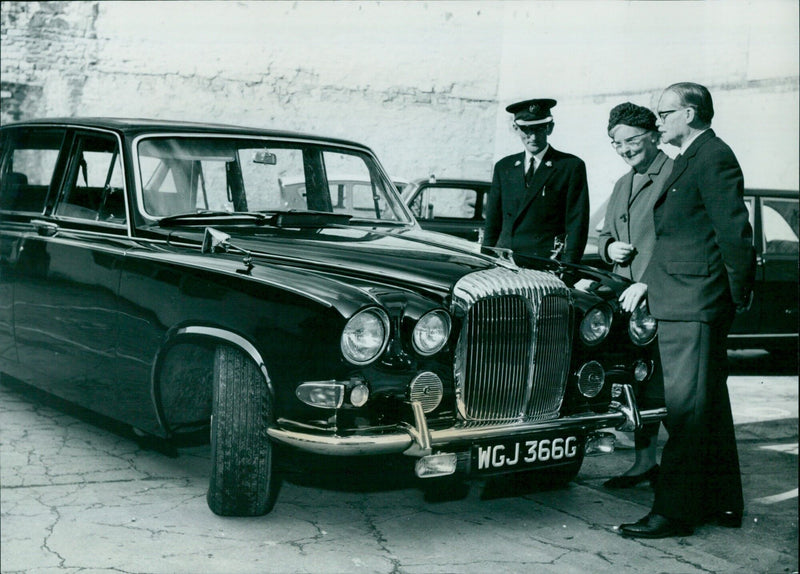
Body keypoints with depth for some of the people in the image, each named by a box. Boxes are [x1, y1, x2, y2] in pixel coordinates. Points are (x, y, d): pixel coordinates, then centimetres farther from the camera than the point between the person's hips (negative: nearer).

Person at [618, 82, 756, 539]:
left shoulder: (713, 157, -11)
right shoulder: (688, 160, 19)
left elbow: (733, 229, -15)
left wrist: (739, 294, -9)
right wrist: (645, 284, 16)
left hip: (692, 304, -10)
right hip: (685, 301, 10)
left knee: (686, 407, -7)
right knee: (710, 403, 14)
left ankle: (674, 512, -2)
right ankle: (723, 503, 24)